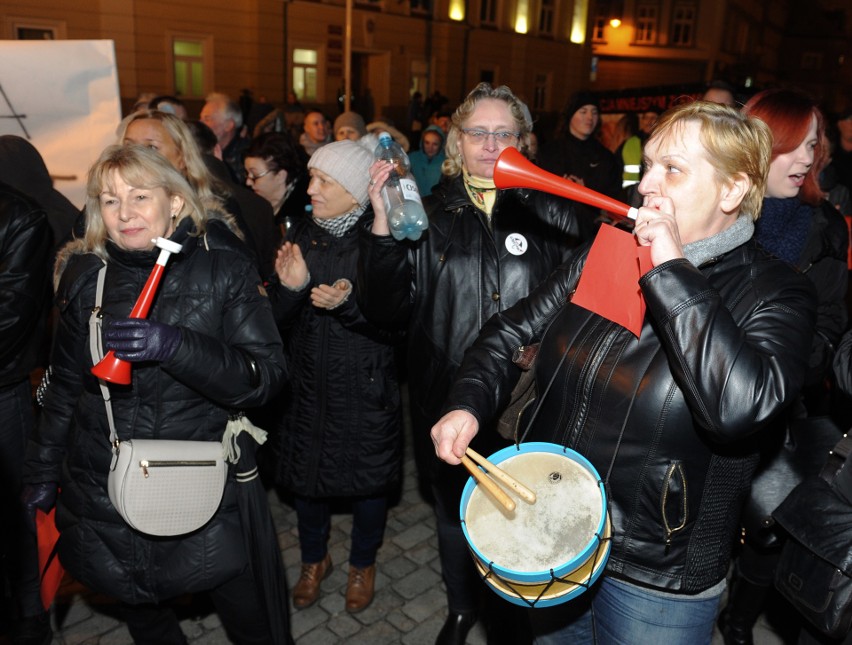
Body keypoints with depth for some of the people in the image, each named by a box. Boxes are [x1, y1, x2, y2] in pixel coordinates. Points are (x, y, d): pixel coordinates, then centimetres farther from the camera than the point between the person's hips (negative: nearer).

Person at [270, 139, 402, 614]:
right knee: (307, 473, 16)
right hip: (310, 382, 4)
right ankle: (315, 559, 45)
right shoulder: (302, 233, -1)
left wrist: (349, 303, -30)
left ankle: (363, 564, 41)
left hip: (367, 385, -3)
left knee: (368, 477, 13)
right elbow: (281, 319, 0)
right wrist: (291, 287, -21)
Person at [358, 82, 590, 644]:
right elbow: (387, 311, -7)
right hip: (447, 402, 2)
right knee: (455, 512, 22)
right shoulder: (431, 214, -1)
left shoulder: (553, 213, -4)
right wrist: (382, 226, -16)